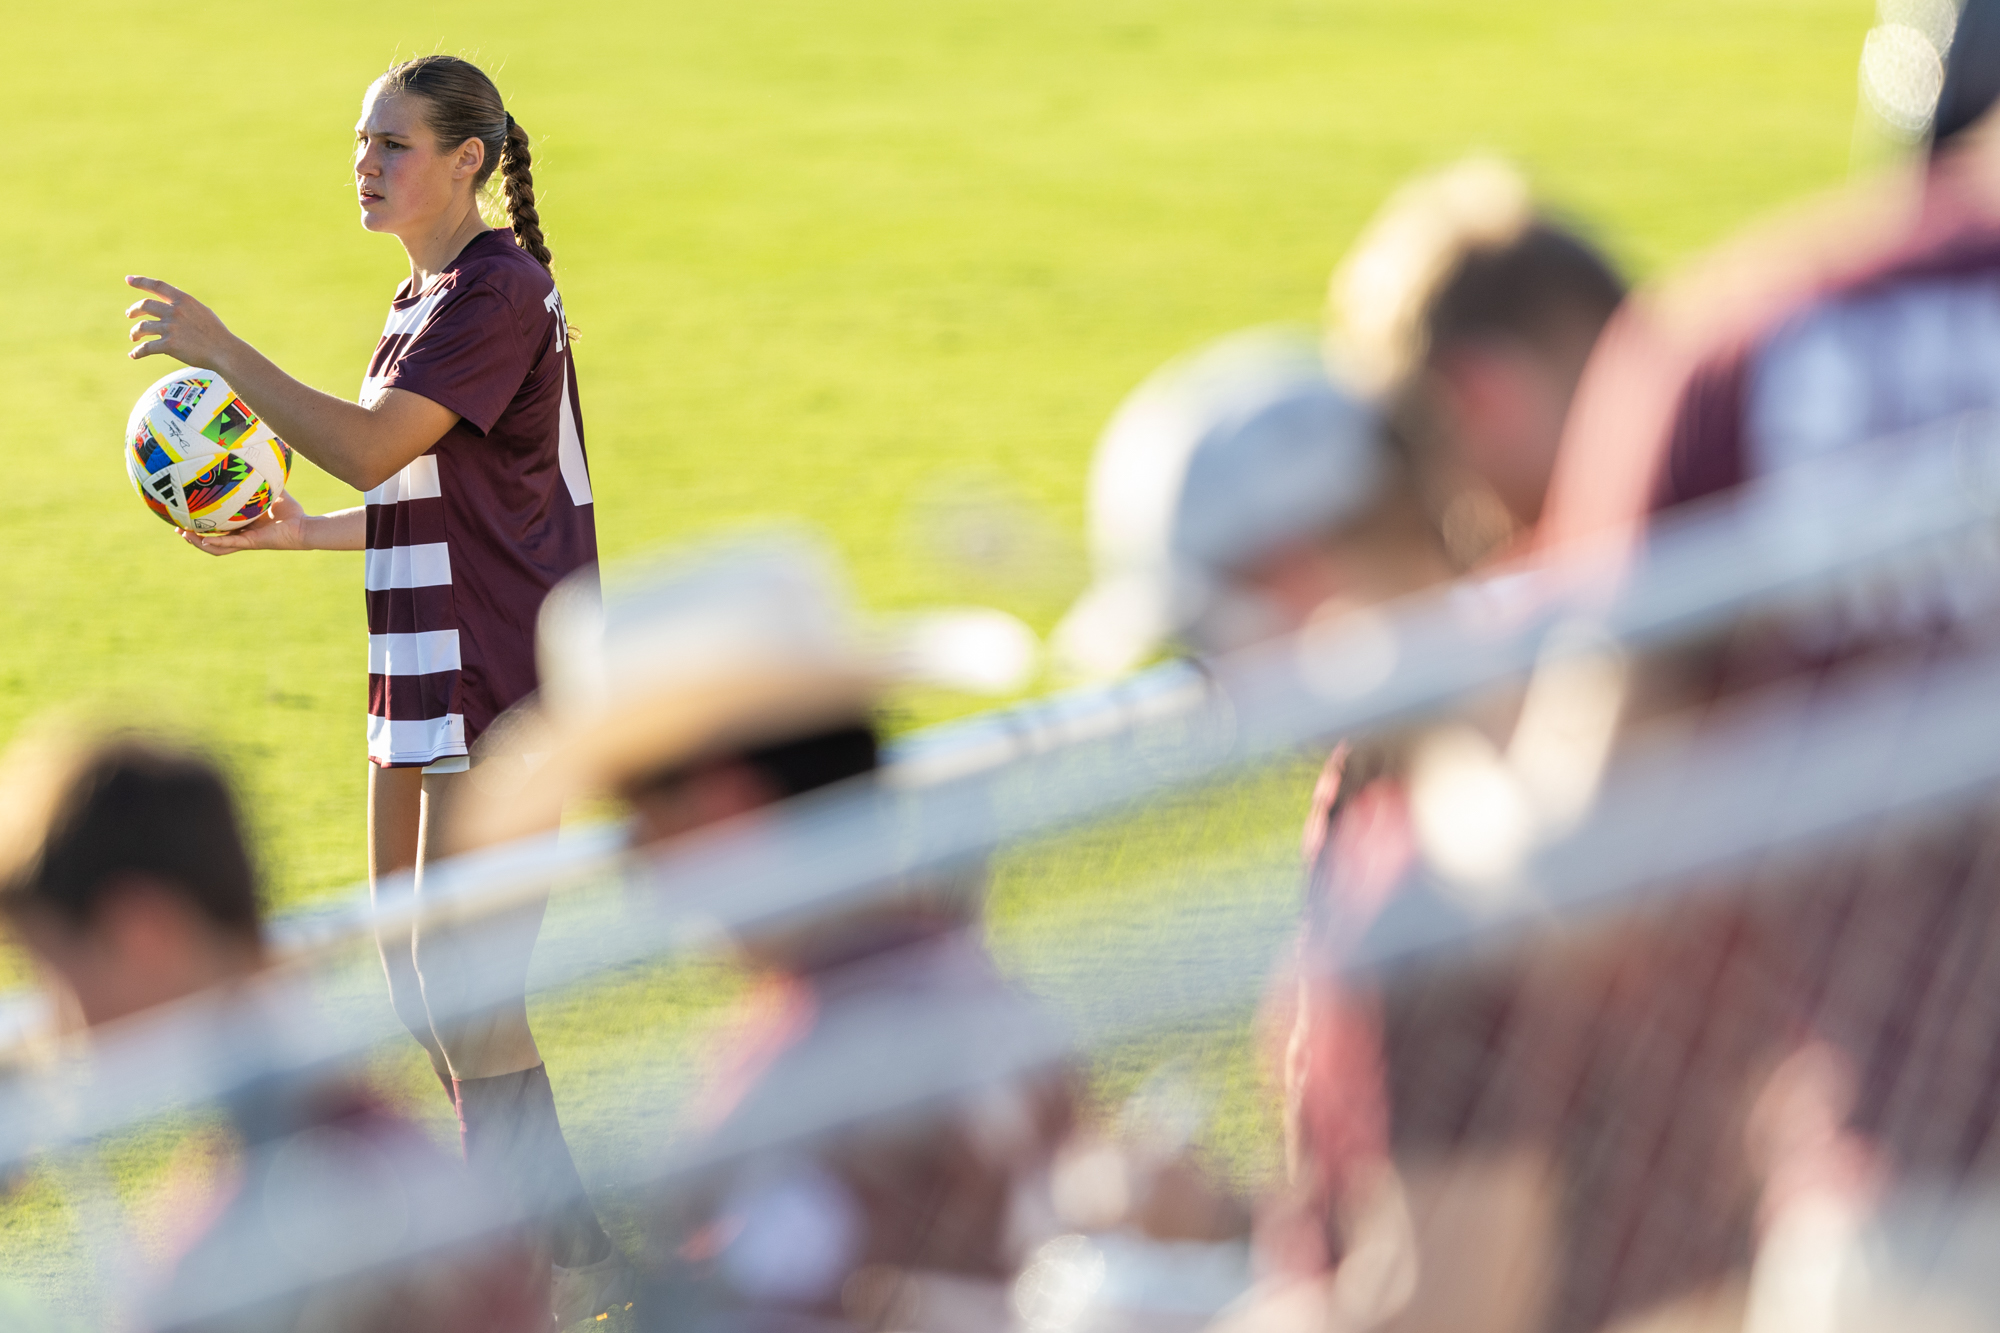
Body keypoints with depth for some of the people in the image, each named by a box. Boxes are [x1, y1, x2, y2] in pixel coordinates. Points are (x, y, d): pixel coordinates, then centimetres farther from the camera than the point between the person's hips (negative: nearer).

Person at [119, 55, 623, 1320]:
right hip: (429, 682, 10)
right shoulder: (426, 299, 16)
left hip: (502, 682, -10)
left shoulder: (498, 292, -15)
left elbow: (371, 450, -25)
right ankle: (528, 1224, 23)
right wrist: (297, 533, 10)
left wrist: (222, 352, -22)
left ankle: (557, 1256, 1)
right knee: (411, 965, 12)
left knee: (462, 976, -8)